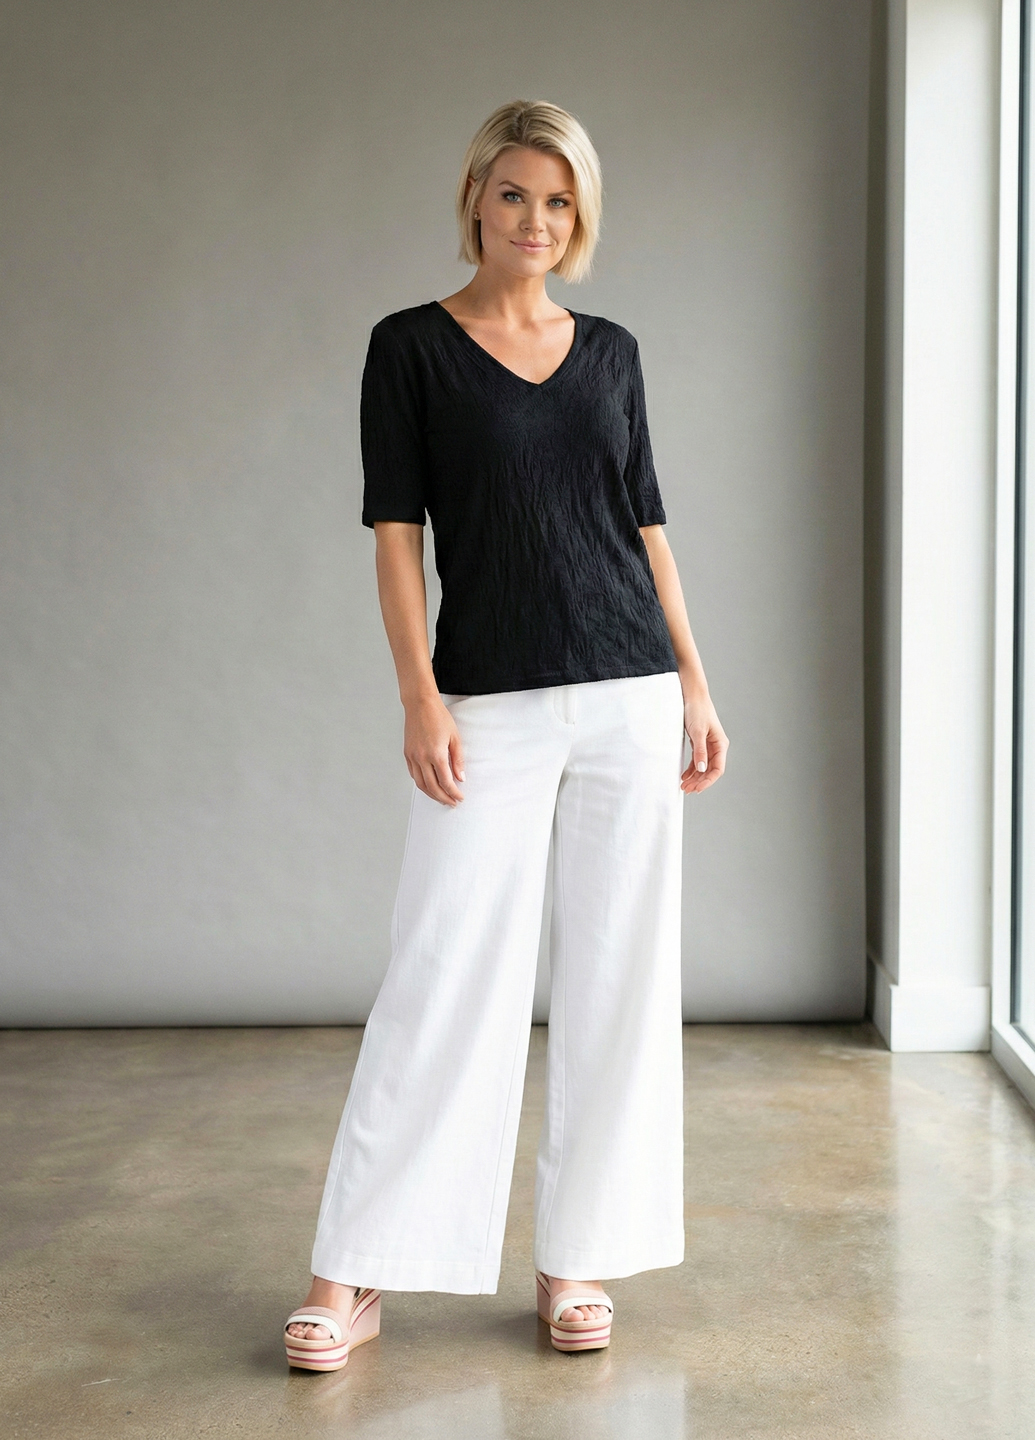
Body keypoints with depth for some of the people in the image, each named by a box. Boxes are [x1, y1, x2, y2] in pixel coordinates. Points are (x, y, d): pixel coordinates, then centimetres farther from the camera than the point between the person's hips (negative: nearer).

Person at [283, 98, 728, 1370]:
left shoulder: (610, 351, 11)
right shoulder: (411, 347, 2)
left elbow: (645, 522, 13)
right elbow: (395, 533, -3)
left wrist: (694, 687, 8)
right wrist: (419, 697, -12)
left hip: (630, 695, 4)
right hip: (491, 702, -3)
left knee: (616, 979, 4)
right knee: (442, 976, -4)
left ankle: (574, 1262, 16)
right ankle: (354, 1274, 5)